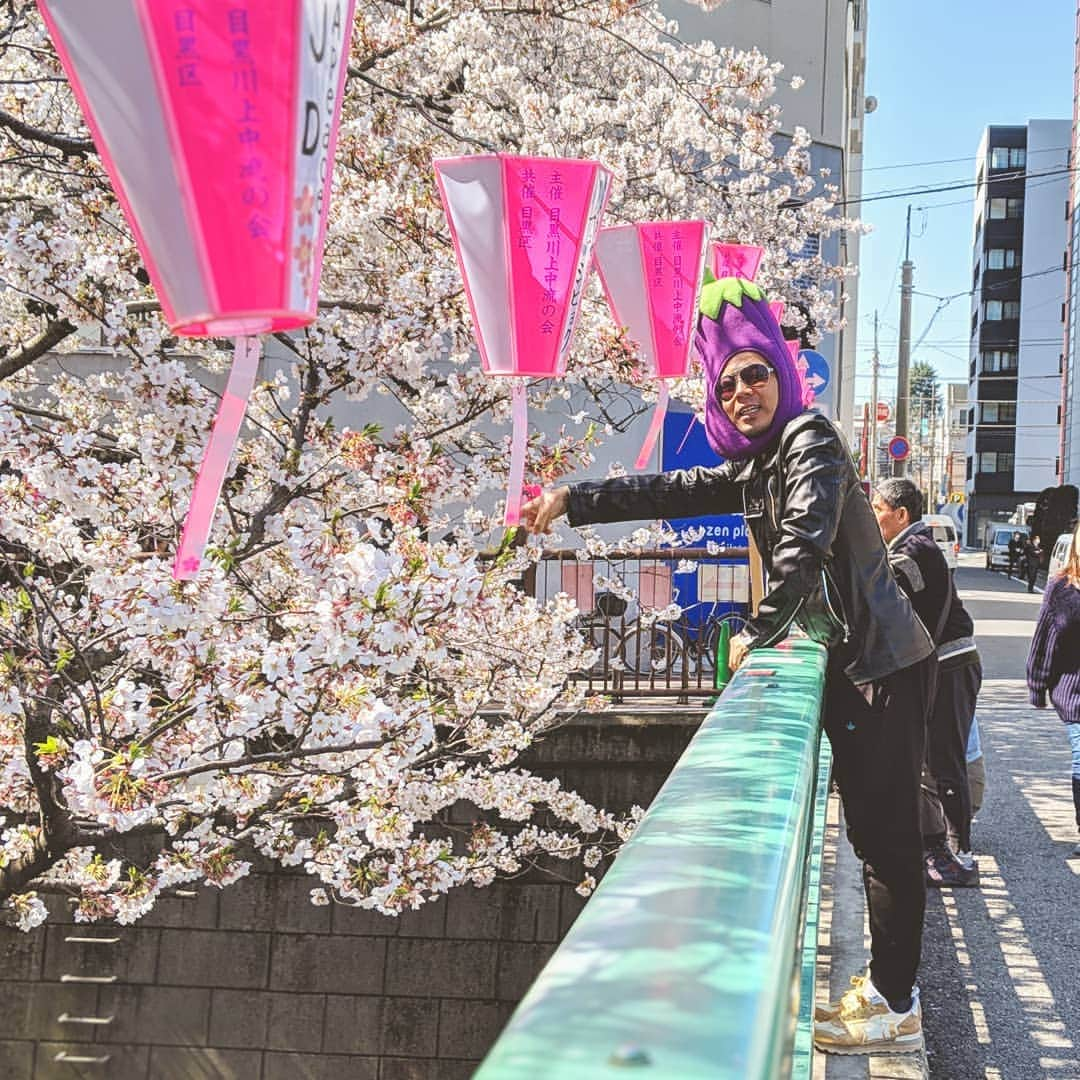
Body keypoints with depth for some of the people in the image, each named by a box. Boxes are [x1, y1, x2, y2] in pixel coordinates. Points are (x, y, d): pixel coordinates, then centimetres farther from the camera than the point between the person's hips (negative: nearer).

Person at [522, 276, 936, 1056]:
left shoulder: (810, 440, -13)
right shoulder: (753, 468, 15)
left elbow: (805, 546, -24)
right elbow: (667, 491, 21)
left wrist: (756, 633, -14)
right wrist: (572, 500, 19)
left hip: (885, 668, -9)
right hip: (854, 668, 9)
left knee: (886, 833, -3)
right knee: (873, 830, 14)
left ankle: (897, 1010, 6)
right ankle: (888, 982, 24)